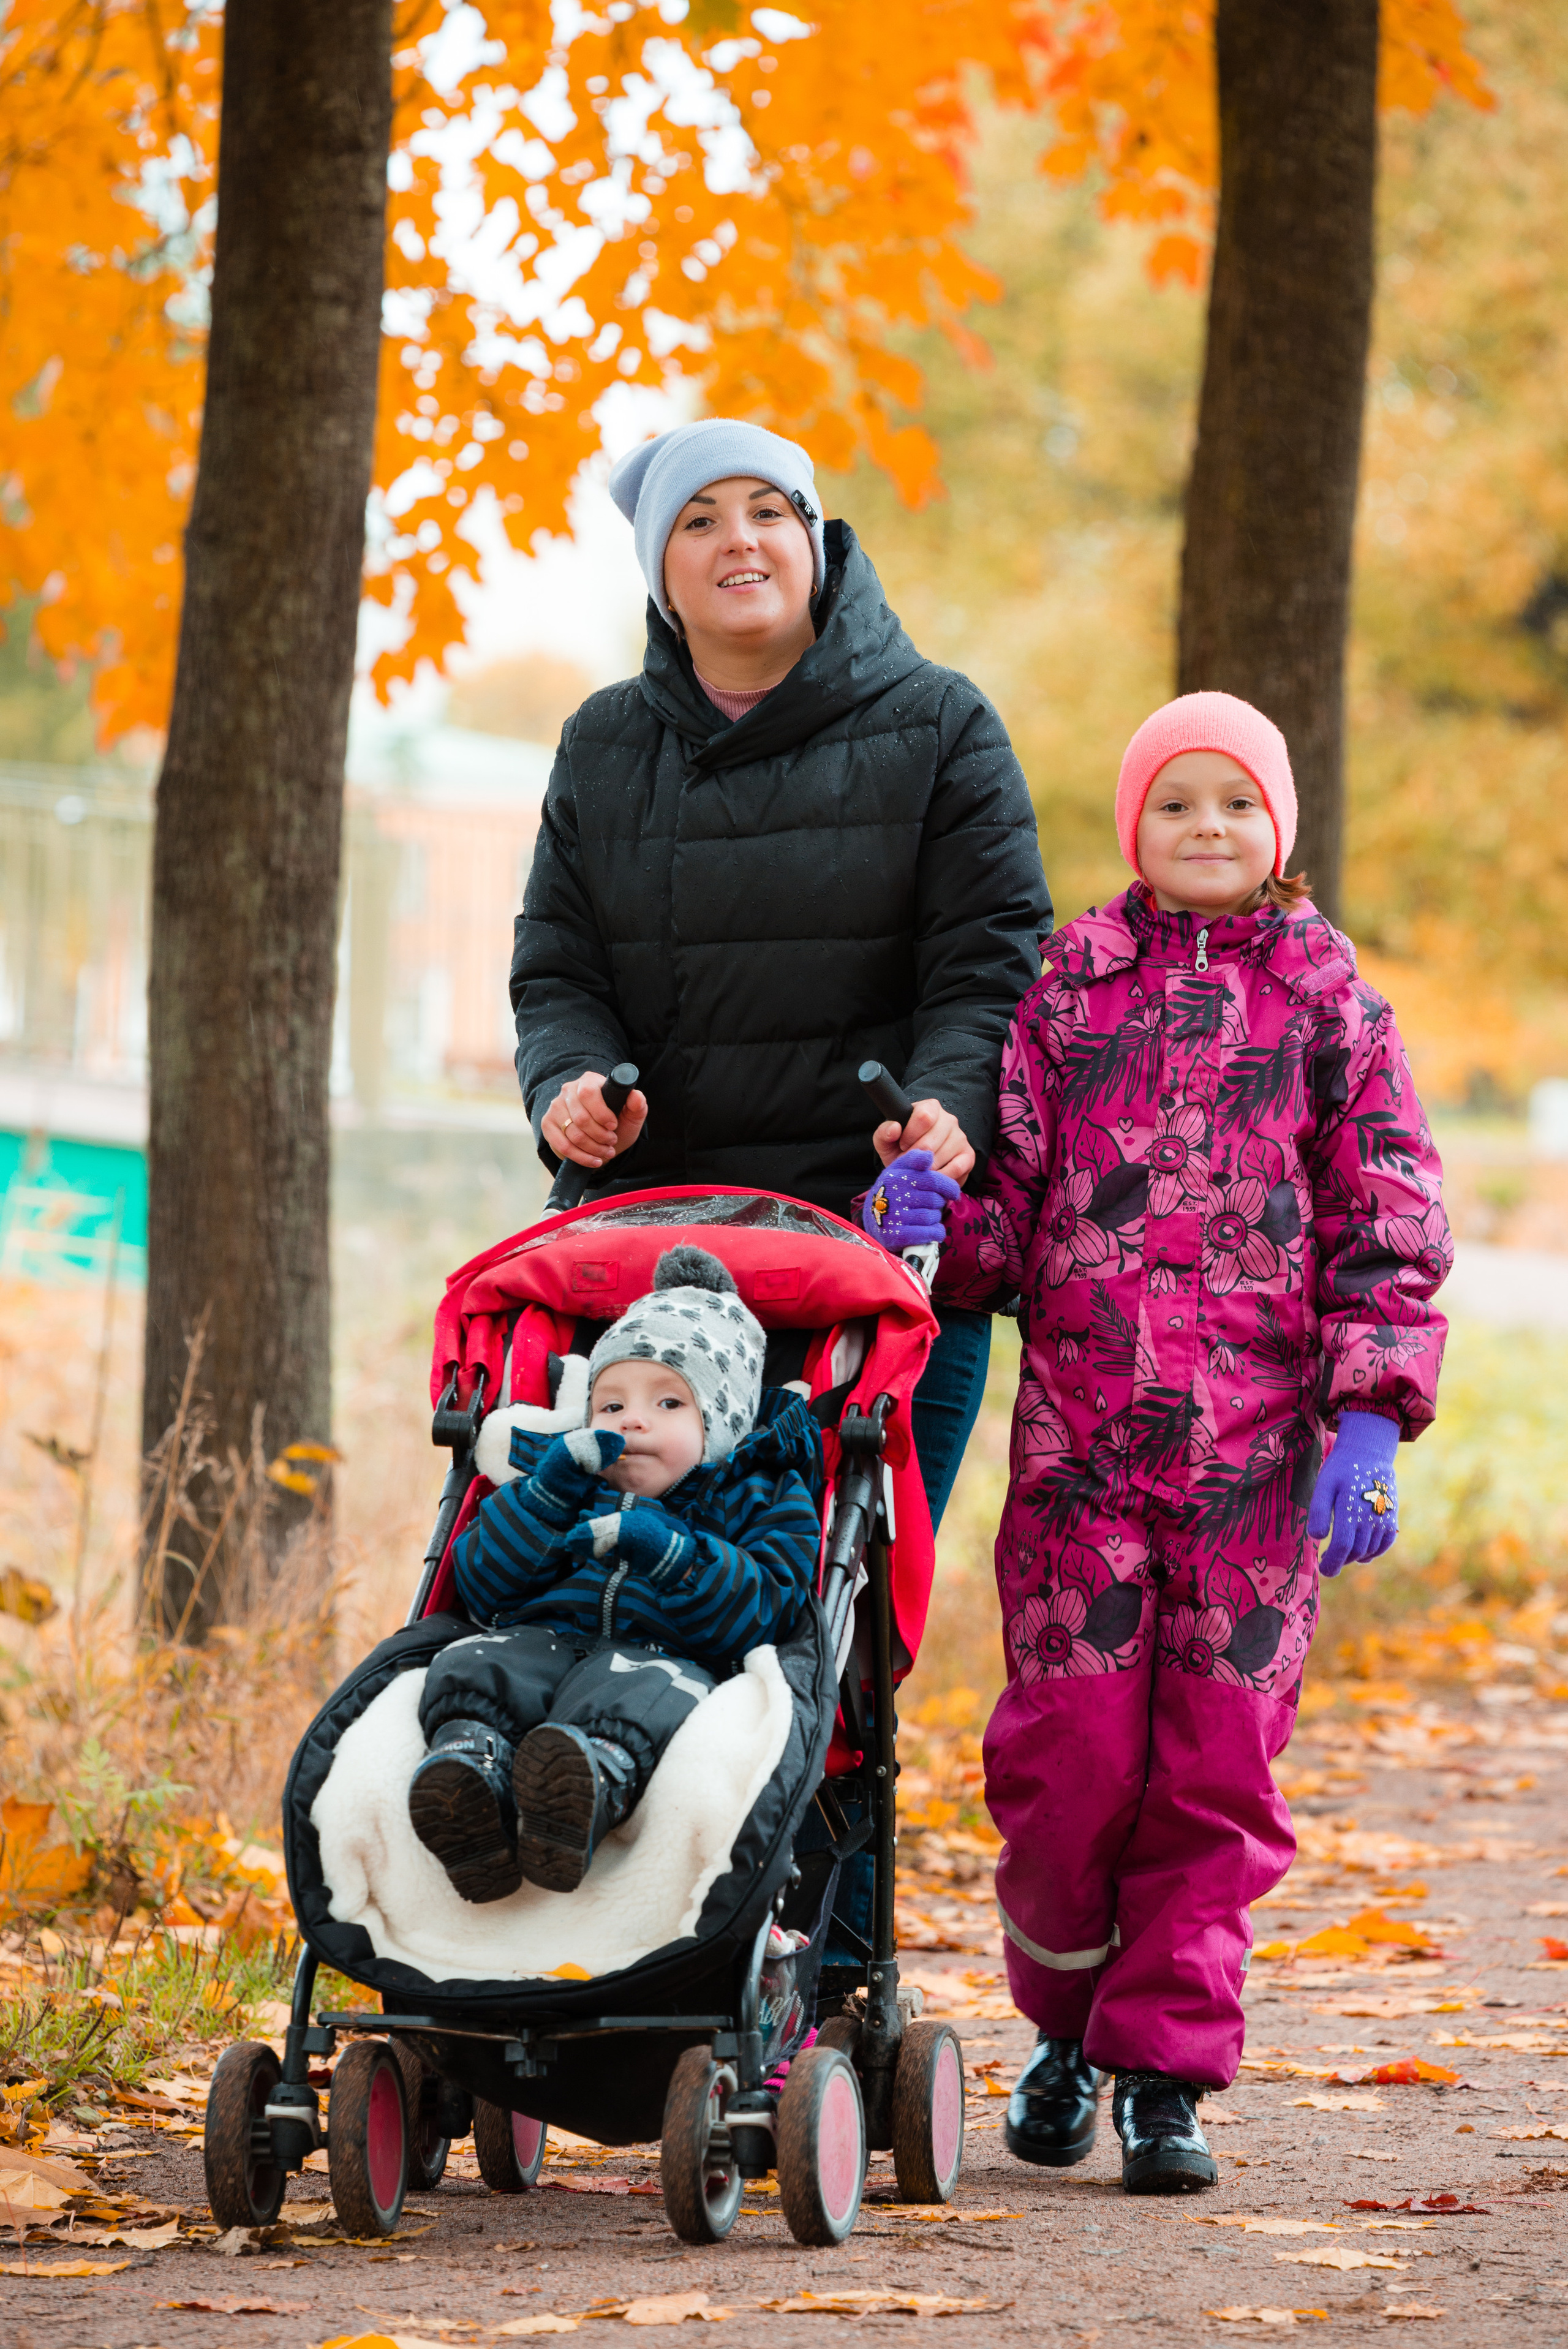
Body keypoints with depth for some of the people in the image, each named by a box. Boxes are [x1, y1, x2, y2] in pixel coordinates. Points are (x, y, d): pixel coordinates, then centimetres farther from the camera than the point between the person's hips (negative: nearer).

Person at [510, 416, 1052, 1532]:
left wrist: (947, 1107, -21)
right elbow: (558, 972, 11)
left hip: (881, 1227, -2)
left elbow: (989, 967, -1)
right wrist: (569, 1086, -11)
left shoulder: (940, 728, 5)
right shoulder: (603, 747, 14)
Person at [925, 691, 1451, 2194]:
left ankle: (1165, 2066, 7)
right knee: (1069, 1748, -4)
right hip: (1080, 1436, 0)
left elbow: (1387, 1225, 6)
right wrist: (923, 1231, -11)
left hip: (1259, 1449, 0)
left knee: (1218, 1762, -2)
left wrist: (1367, 1416, -4)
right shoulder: (1068, 988, 11)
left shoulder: (1326, 1002, 9)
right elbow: (1006, 1196, 11)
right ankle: (1064, 2015, 20)